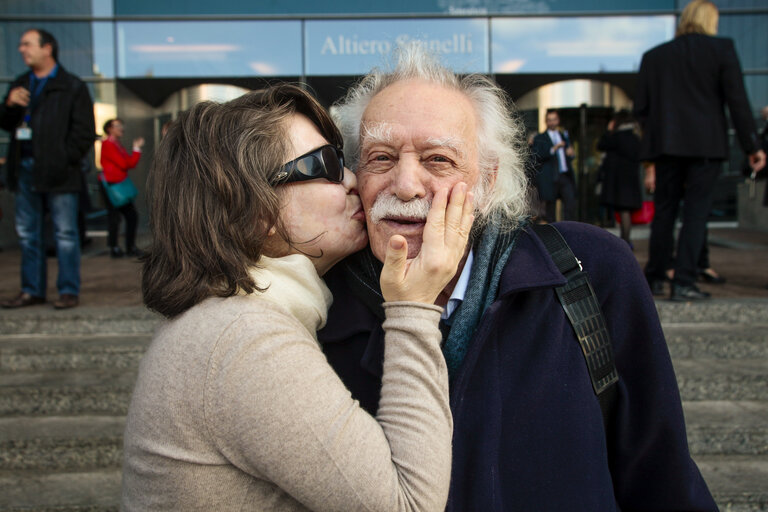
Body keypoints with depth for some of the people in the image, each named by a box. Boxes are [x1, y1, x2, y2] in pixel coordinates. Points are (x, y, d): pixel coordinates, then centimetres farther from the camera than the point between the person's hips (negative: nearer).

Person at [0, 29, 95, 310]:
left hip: (57, 172, -6)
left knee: (65, 233, -2)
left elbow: (84, 131, -4)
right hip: (25, 169, 7)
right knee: (27, 233, 10)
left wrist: (65, 160, -12)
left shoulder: (72, 86, 0)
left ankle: (69, 291, 4)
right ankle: (32, 290, 19)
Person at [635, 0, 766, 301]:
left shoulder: (653, 56, 9)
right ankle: (683, 282, -6)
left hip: (666, 144, 3)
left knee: (664, 211, 12)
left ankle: (654, 278, 18)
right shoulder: (722, 49, 0)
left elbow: (640, 108, 8)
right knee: (695, 213, -1)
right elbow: (737, 100, -4)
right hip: (706, 144, -3)